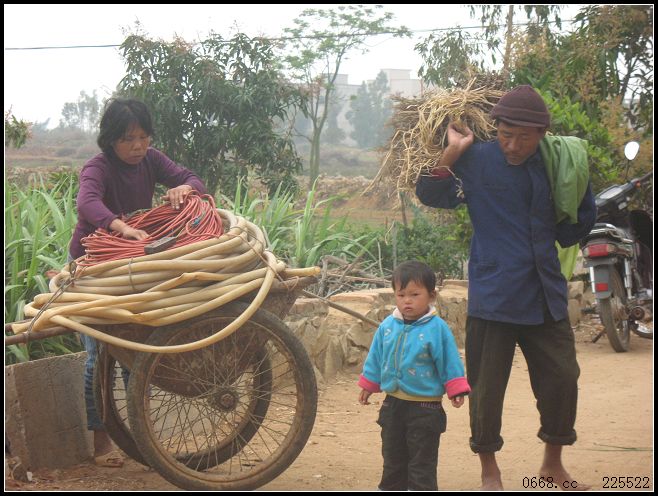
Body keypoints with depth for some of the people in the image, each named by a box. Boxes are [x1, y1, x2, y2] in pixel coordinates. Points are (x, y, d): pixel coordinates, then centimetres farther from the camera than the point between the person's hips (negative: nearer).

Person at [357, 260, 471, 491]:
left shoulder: (437, 328, -13)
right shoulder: (388, 326, 1)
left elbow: (449, 362, -8)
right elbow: (376, 358, 13)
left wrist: (455, 390, -10)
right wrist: (368, 385, 19)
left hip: (425, 407, -5)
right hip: (393, 403, 5)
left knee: (422, 463, 1)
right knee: (392, 458, 18)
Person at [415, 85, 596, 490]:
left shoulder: (552, 166, 7)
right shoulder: (478, 161, -4)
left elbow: (570, 234, 17)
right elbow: (431, 195, -14)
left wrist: (581, 184, 7)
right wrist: (453, 152, -20)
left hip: (546, 296, 4)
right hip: (493, 297, -4)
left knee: (562, 378, 6)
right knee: (488, 386, 3)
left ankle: (553, 464, 26)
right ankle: (490, 471, 21)